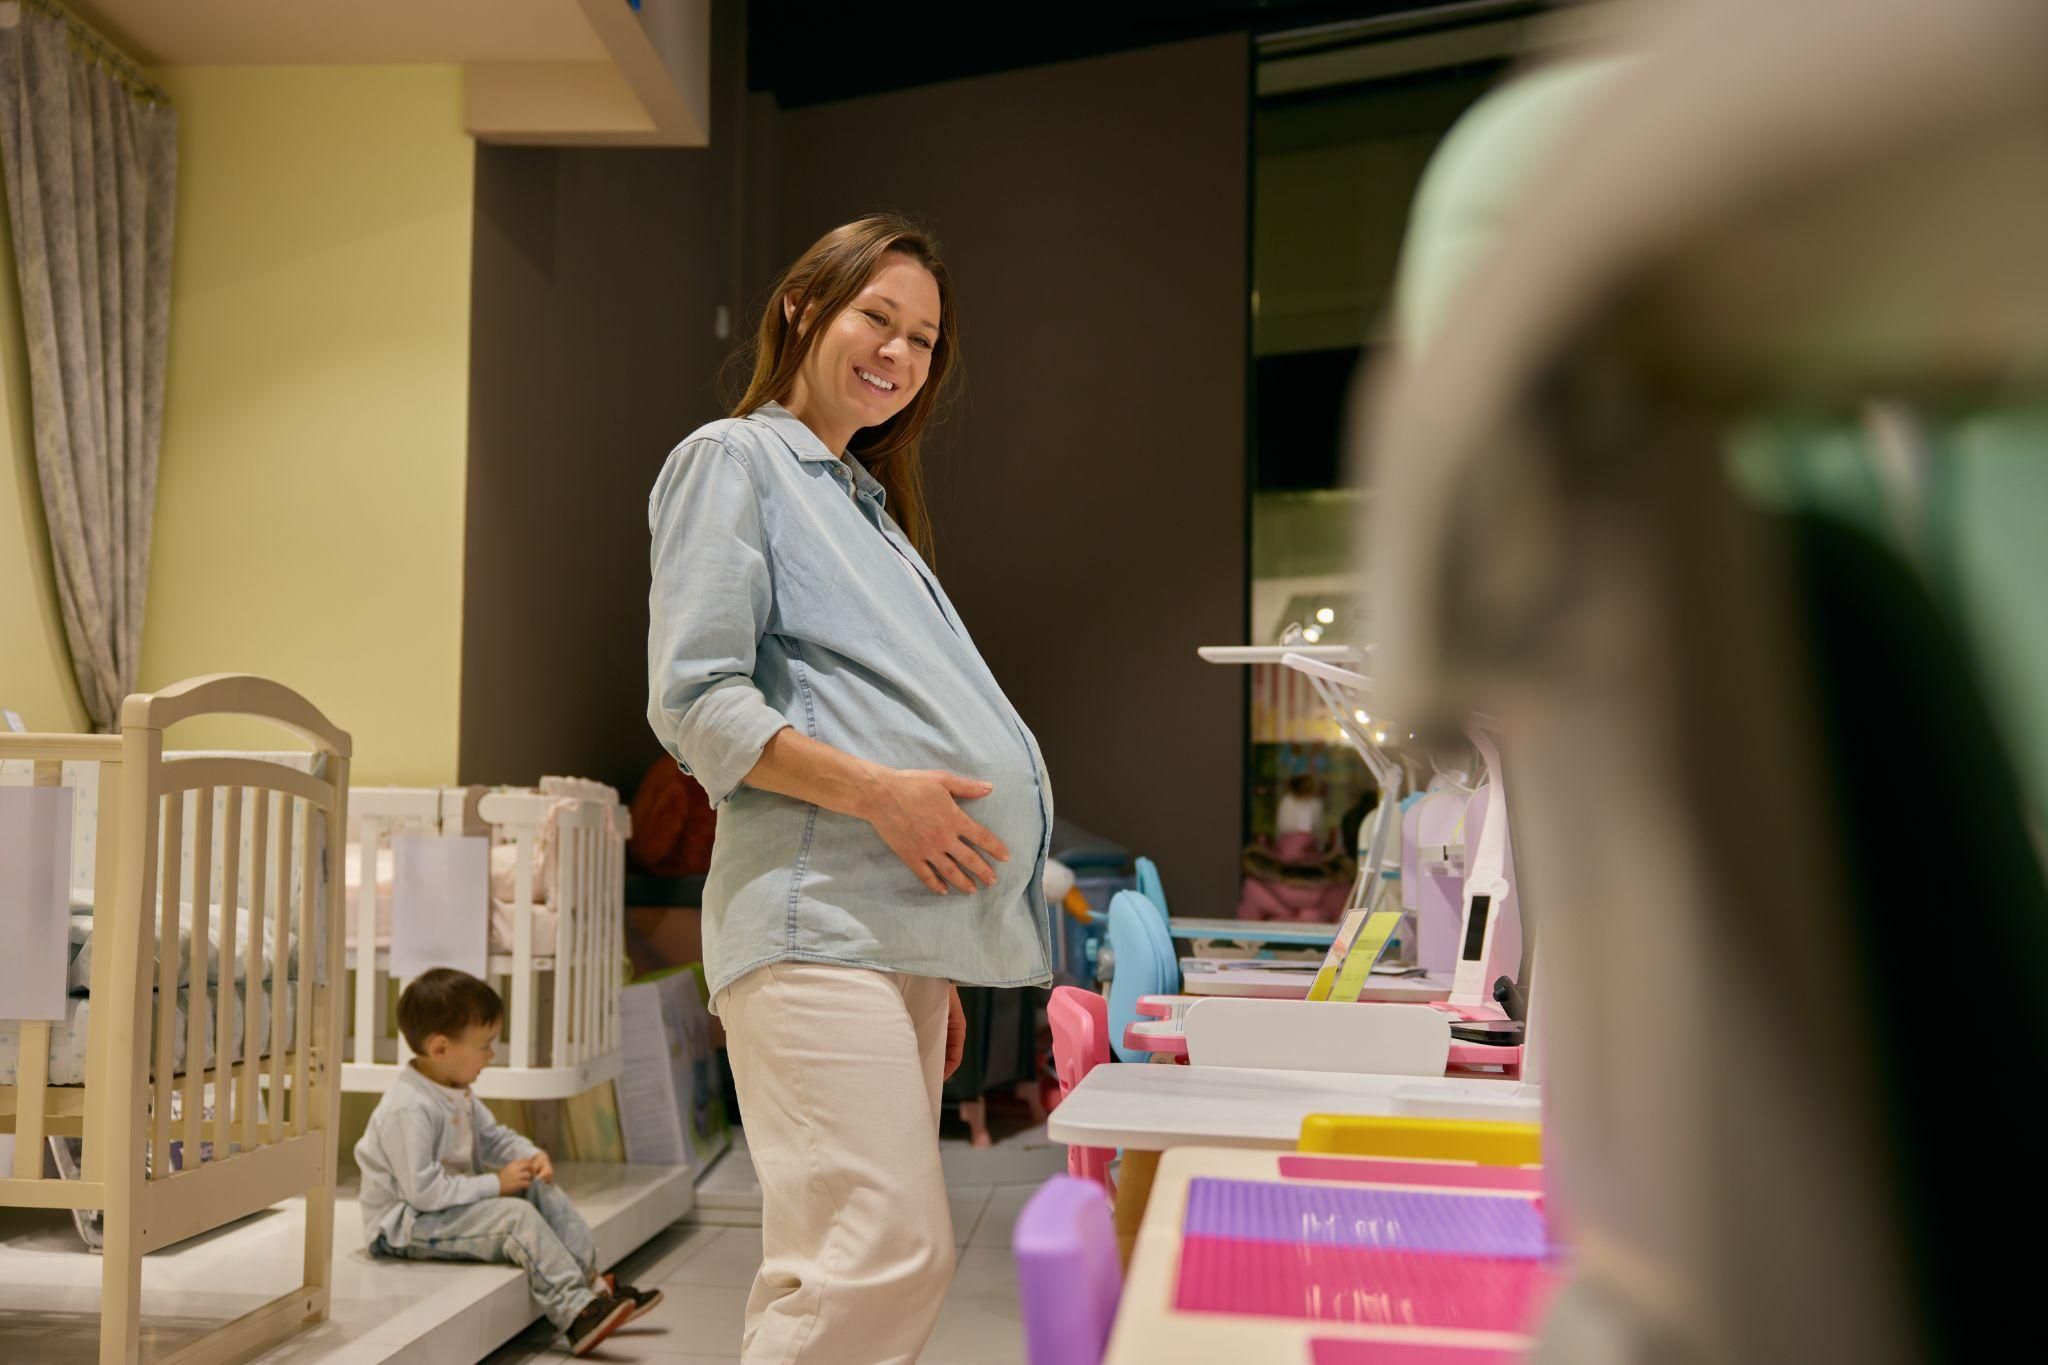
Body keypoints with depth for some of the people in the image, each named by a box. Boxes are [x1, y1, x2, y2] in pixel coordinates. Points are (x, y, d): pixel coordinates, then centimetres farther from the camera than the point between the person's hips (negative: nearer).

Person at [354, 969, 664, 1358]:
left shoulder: (459, 1094, 6)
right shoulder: (409, 1109, -27)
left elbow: (494, 1137, 18)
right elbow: (422, 1191, -30)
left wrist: (531, 1155, -3)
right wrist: (496, 1184, -23)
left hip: (453, 1205, 10)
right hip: (405, 1225, -10)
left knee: (544, 1193, 1)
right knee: (517, 1217, -26)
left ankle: (592, 1283, -2)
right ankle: (576, 1312, -28)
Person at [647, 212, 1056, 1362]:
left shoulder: (867, 503, 27)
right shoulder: (734, 460, 3)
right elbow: (695, 702, -9)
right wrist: (875, 792, -18)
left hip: (899, 929, 9)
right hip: (815, 919, -8)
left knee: (827, 1269, 8)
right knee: (895, 1250, -17)